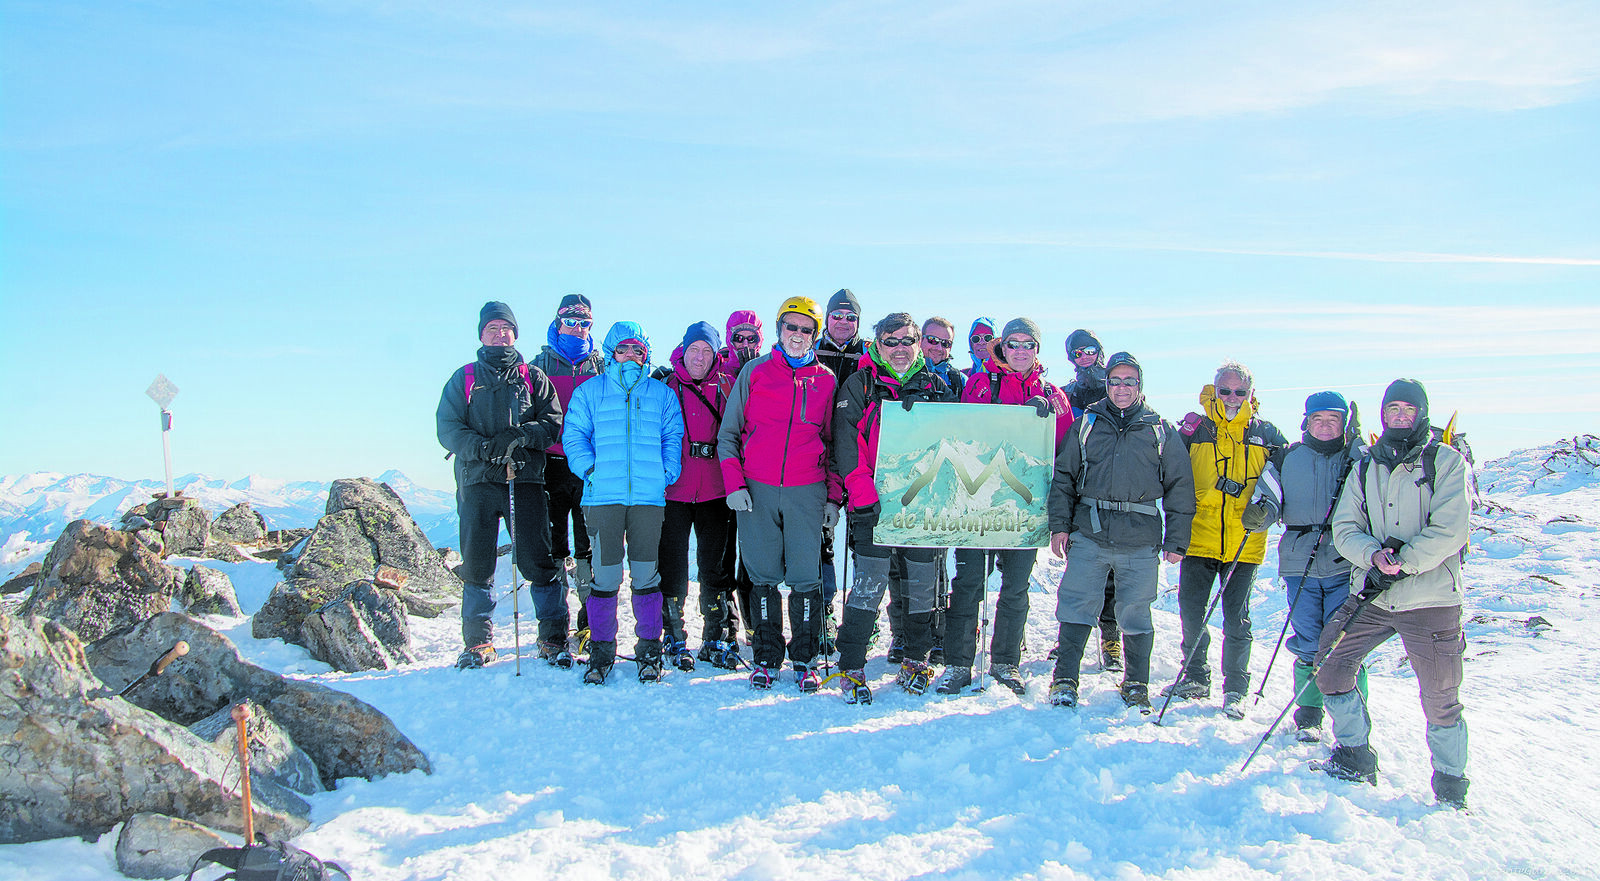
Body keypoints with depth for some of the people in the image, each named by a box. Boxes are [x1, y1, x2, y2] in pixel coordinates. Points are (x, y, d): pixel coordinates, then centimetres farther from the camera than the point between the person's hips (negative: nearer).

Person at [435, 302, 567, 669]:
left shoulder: (533, 377, 14)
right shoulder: (464, 379, 15)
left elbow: (553, 421, 3)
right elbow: (447, 427, 5)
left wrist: (519, 436, -15)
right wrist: (482, 447, -12)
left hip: (526, 479, -1)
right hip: (477, 479, 1)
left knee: (538, 562, -5)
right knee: (476, 565, 2)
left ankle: (553, 639, 5)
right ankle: (478, 643, 14)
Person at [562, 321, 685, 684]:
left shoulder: (662, 394, 13)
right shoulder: (590, 391, 11)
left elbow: (673, 436, 14)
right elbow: (573, 434, 9)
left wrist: (667, 473, 0)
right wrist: (589, 468, -6)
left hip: (649, 496, 1)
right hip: (603, 496, -1)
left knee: (646, 573, 2)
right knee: (606, 574, -2)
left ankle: (649, 649, 13)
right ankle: (601, 649, 11)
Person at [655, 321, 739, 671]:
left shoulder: (726, 386, 7)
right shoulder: (665, 384, 2)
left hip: (715, 492, 2)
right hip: (672, 489, -1)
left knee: (716, 567, 6)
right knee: (672, 567, 4)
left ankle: (716, 639, 17)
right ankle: (674, 639, 16)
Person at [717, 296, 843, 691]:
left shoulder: (825, 379, 9)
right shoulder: (755, 371, 6)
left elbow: (834, 442, 13)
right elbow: (728, 432, 7)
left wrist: (834, 495, 6)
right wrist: (734, 483, -4)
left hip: (807, 493, 0)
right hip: (756, 491, 0)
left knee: (806, 579, 0)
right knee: (763, 577, 5)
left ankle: (805, 660, 13)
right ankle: (766, 658, 17)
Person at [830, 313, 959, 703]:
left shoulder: (937, 387, 14)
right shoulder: (860, 385, 5)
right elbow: (846, 443, -4)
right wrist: (864, 495, -15)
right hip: (874, 503, -3)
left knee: (921, 586, 8)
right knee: (869, 585, -9)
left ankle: (916, 659, 25)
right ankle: (851, 668, -1)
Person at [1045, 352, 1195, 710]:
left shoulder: (1161, 431, 8)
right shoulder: (1088, 424, 10)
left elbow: (1180, 487, 9)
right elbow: (1063, 476, 11)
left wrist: (1176, 540, 3)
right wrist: (1059, 525, 1)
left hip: (1141, 543, 0)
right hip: (1089, 536, 0)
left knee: (1135, 615, 8)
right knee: (1076, 607, -3)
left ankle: (1136, 684, 22)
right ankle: (1065, 679, 7)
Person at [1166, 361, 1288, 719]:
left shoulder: (1266, 434, 4)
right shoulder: (1195, 430, 3)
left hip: (1244, 544, 0)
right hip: (1199, 538, 1)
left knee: (1237, 620, 5)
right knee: (1191, 611, 5)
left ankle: (1235, 689, 18)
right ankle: (1196, 677, 24)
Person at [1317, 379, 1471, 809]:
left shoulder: (1446, 461, 1)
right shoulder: (1365, 468, 13)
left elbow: (1449, 531, -9)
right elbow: (1345, 528, 6)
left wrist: (1400, 564, -18)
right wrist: (1374, 555, -15)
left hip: (1431, 598, -4)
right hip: (1373, 596, 4)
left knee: (1440, 701, 0)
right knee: (1329, 666, 1)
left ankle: (1451, 786, 21)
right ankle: (1356, 758, 19)